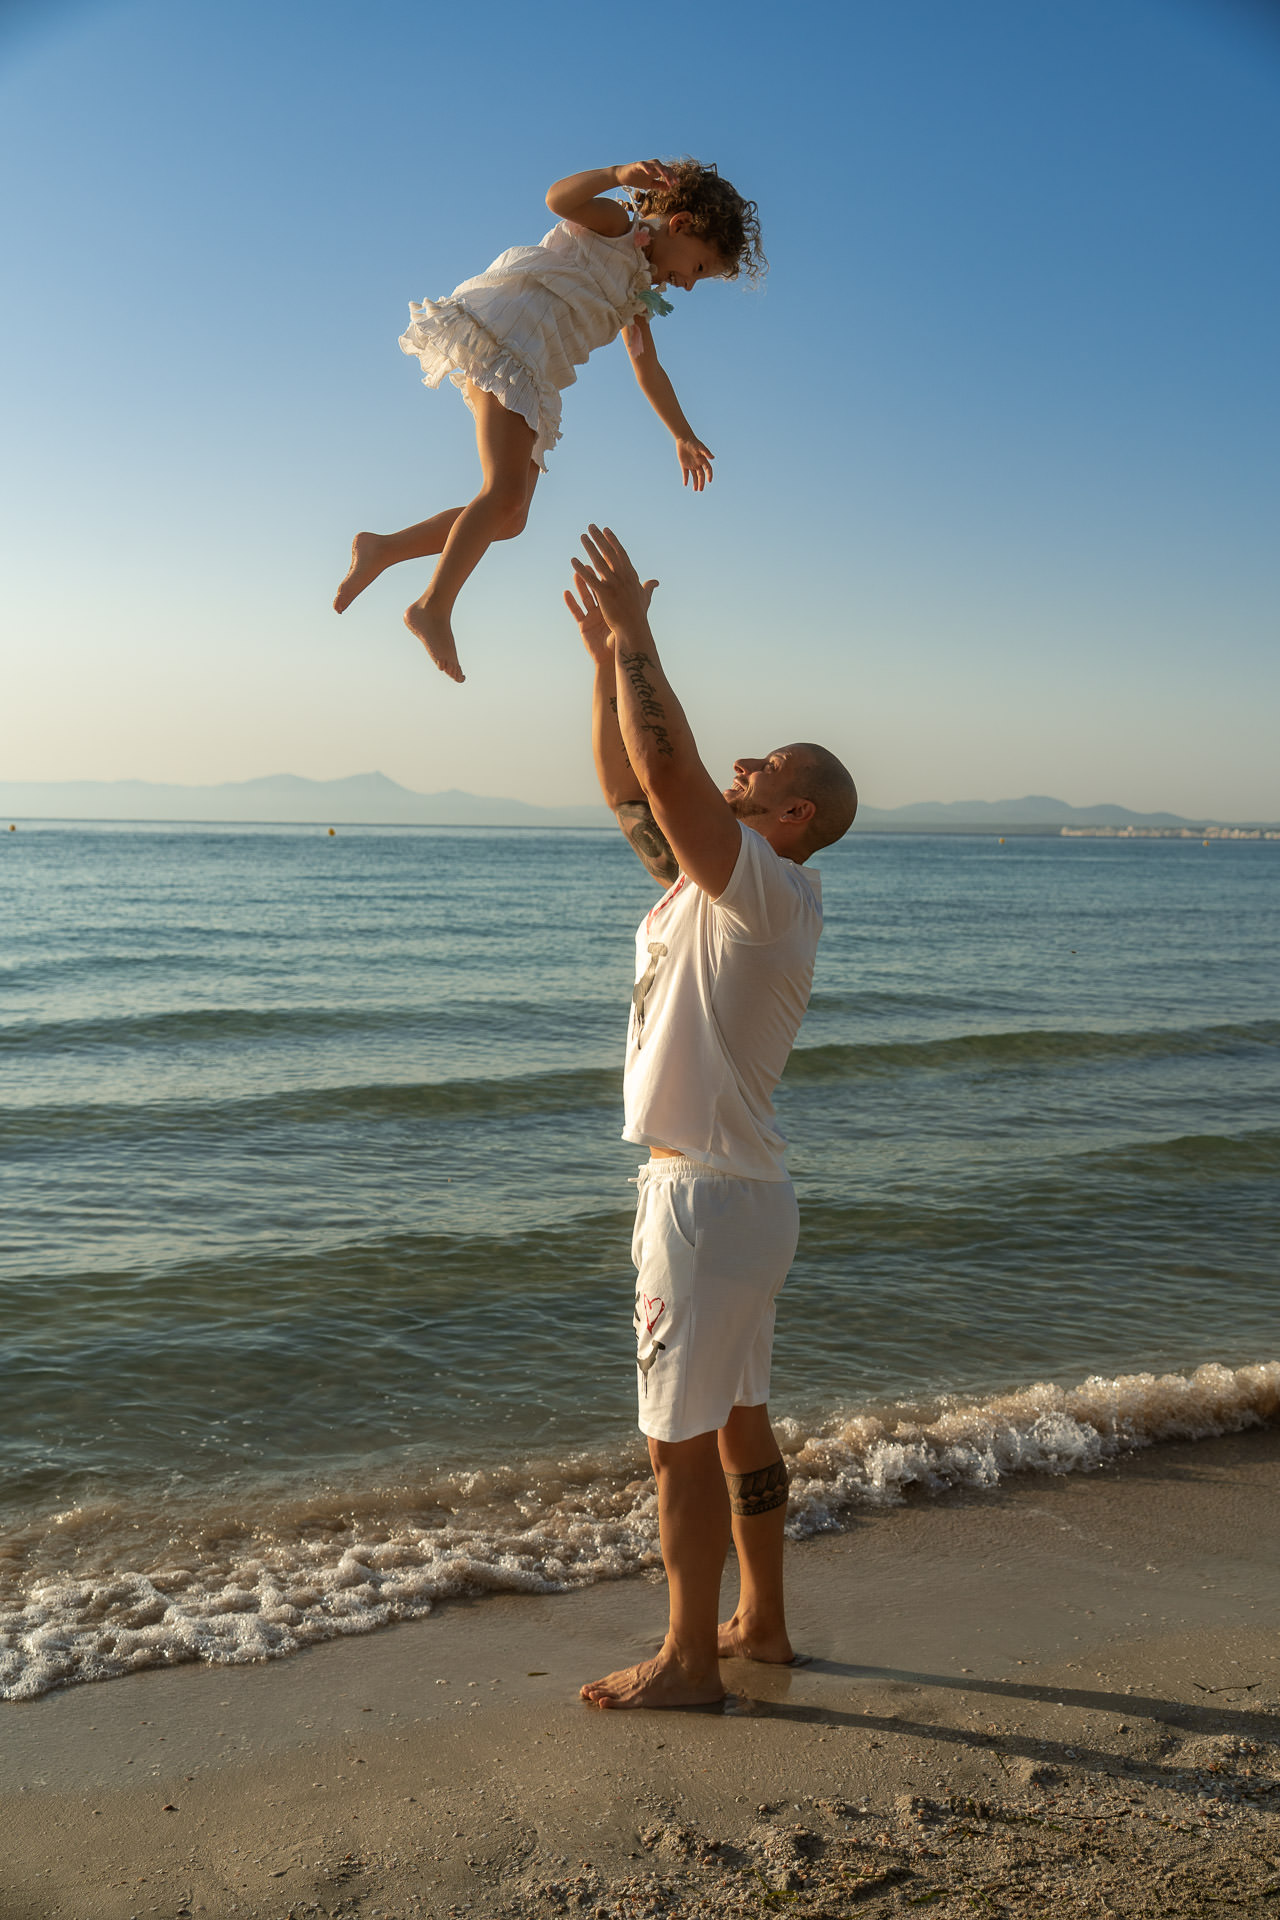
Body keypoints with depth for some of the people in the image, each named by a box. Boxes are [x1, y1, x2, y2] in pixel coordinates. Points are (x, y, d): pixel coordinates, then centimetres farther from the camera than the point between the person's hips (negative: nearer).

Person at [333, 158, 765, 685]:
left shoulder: (638, 295, 29)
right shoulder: (615, 225, 5)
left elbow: (649, 371, 39)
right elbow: (560, 197, -15)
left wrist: (684, 436, 43)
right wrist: (618, 174, -32)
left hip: (530, 381, 9)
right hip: (502, 336, -9)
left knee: (508, 518, 3)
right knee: (506, 492, -22)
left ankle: (381, 549, 8)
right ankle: (434, 606, -16)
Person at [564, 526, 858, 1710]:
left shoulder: (768, 890, -17)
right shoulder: (710, 882, 10)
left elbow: (666, 760, -28)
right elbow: (631, 784, 13)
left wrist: (636, 633, -19)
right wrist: (608, 653, 7)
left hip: (711, 1197, -10)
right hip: (725, 1189, 10)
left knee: (683, 1438, 1)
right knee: (738, 1420, 19)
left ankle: (688, 1664, 15)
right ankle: (761, 1624, 33)